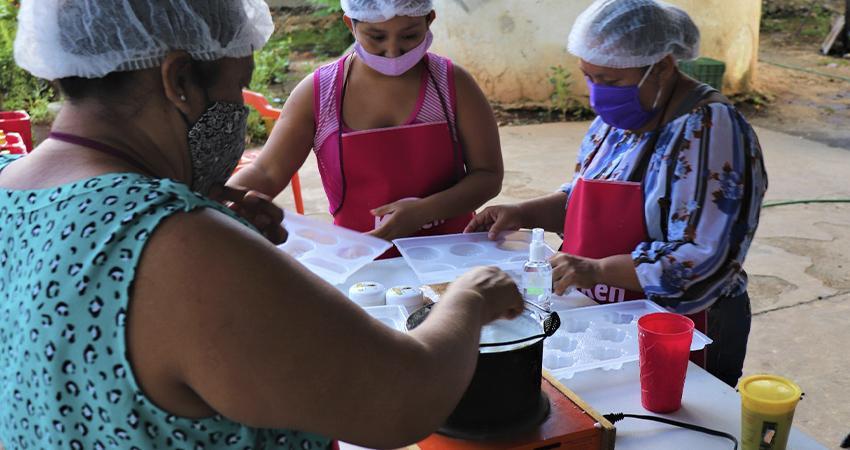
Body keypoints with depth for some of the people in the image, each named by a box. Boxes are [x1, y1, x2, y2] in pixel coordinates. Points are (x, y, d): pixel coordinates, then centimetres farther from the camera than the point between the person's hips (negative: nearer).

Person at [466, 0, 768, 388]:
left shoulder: (709, 130, -21)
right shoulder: (617, 118, 4)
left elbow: (703, 257, -27)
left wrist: (599, 271, -32)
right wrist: (525, 213, 0)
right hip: (607, 321, 7)